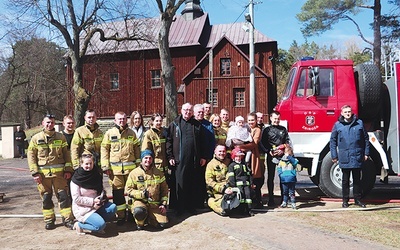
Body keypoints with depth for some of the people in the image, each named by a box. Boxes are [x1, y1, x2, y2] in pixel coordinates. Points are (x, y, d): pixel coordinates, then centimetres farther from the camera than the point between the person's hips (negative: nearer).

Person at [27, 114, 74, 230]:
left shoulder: (61, 137, 6)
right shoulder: (36, 138, 4)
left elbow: (66, 154, 7)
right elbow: (31, 156, 3)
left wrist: (68, 169, -1)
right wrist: (35, 172, -5)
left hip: (59, 172, 0)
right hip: (43, 173, 0)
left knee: (63, 196, 1)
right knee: (46, 198, 10)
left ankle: (67, 219, 9)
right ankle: (49, 220, 23)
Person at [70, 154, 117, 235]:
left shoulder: (96, 176, 5)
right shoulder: (76, 179, -12)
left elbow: (101, 190, 16)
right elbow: (76, 199, -14)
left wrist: (102, 197, -6)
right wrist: (93, 201, -18)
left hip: (95, 206, 6)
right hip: (82, 209, -6)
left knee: (113, 207, -16)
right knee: (101, 225, -22)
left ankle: (96, 220, 0)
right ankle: (79, 225, 1)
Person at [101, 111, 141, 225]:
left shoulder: (131, 133, 11)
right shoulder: (109, 133, 4)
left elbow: (137, 149, 14)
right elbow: (104, 149, 2)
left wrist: (138, 163, 10)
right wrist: (105, 166, -4)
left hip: (131, 167, 2)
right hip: (115, 168, -1)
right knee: (118, 193, 3)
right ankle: (121, 216, 15)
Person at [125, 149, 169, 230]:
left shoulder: (158, 173, 7)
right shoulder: (134, 173, -2)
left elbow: (164, 190, 14)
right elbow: (128, 190, -4)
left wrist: (164, 204, 3)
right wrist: (142, 194, -16)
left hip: (155, 204, 3)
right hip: (140, 202, -3)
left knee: (162, 224, -13)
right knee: (139, 211, -37)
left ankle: (149, 217, 20)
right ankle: (140, 223, 0)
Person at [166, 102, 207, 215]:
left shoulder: (198, 125, 10)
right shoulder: (174, 125, 5)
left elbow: (202, 142, 11)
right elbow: (169, 141, 3)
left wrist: (203, 157, 7)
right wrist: (170, 157, -4)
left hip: (194, 160, 2)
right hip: (179, 160, -2)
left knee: (194, 184, 6)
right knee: (179, 184, 2)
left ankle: (192, 206, 19)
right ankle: (179, 208, 13)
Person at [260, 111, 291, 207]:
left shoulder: (283, 129, 13)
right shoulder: (267, 130, 6)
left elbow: (288, 142, 8)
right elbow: (262, 143, -1)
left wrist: (283, 151, -8)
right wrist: (269, 151, -13)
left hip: (282, 156, 2)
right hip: (271, 156, -2)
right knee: (270, 177, 2)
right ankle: (271, 198, 9)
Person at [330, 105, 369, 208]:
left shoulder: (359, 123, 3)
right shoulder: (337, 125, 0)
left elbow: (366, 138, 9)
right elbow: (333, 141, 3)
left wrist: (366, 153, 6)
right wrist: (334, 156, 0)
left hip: (357, 157, 1)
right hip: (344, 158, -1)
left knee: (357, 179, 13)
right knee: (345, 180, 9)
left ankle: (358, 199, 25)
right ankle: (345, 200, 19)